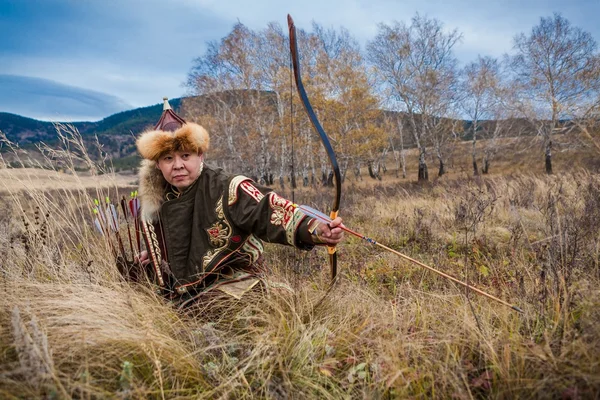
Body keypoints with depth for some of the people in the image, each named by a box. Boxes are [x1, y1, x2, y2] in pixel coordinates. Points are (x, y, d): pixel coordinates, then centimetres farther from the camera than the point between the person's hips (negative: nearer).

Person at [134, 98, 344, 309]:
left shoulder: (228, 189, -20)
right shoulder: (155, 202, 1)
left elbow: (269, 211, -39)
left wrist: (316, 229, -55)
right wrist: (151, 258, 8)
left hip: (236, 295, -6)